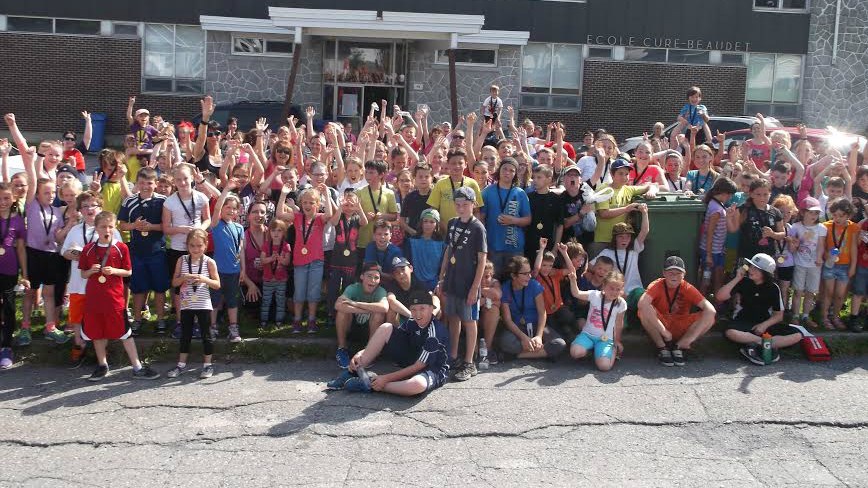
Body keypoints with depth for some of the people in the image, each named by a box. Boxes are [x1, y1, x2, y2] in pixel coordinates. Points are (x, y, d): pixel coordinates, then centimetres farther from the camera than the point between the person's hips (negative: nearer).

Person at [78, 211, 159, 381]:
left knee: (124, 332, 0)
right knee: (97, 332, 11)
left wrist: (114, 271, -15)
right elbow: (83, 274, 9)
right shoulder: (88, 249, 3)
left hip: (114, 297, -3)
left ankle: (137, 368, 5)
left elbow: (128, 272, 2)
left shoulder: (121, 248, -3)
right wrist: (91, 271, -12)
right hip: (93, 297, 3)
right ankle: (102, 365, 28)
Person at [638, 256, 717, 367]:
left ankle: (679, 347, -12)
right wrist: (664, 332, -36)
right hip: (658, 329, -2)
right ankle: (662, 348, -16)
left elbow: (710, 310, -19)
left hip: (681, 330, 2)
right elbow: (642, 303, -33)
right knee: (644, 310, -30)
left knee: (710, 316, -19)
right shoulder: (657, 285, -12)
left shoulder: (687, 288, -7)